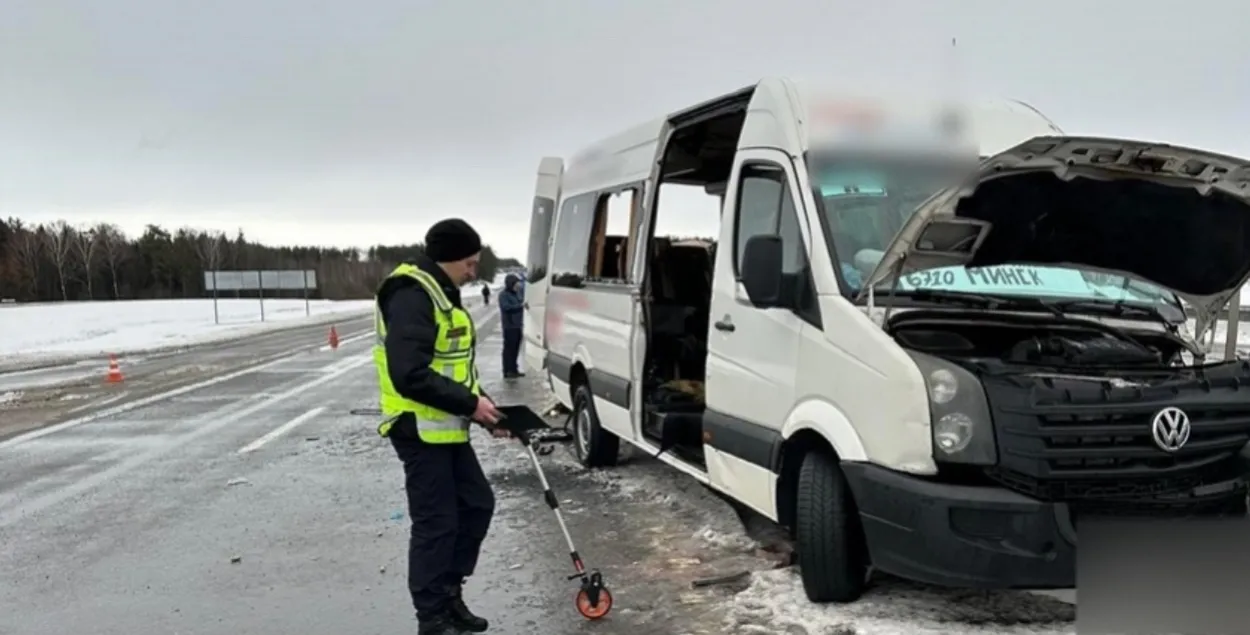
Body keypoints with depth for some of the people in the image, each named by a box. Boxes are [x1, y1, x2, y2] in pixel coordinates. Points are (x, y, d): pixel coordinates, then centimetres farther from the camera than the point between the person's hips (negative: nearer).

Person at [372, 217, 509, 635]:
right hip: (420, 430, -10)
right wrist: (471, 404, -21)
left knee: (477, 504, 16)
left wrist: (483, 406, 9)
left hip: (446, 429, 10)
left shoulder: (443, 295, 14)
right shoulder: (412, 296, -20)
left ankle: (448, 594, 29)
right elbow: (410, 375, -29)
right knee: (436, 523, -1)